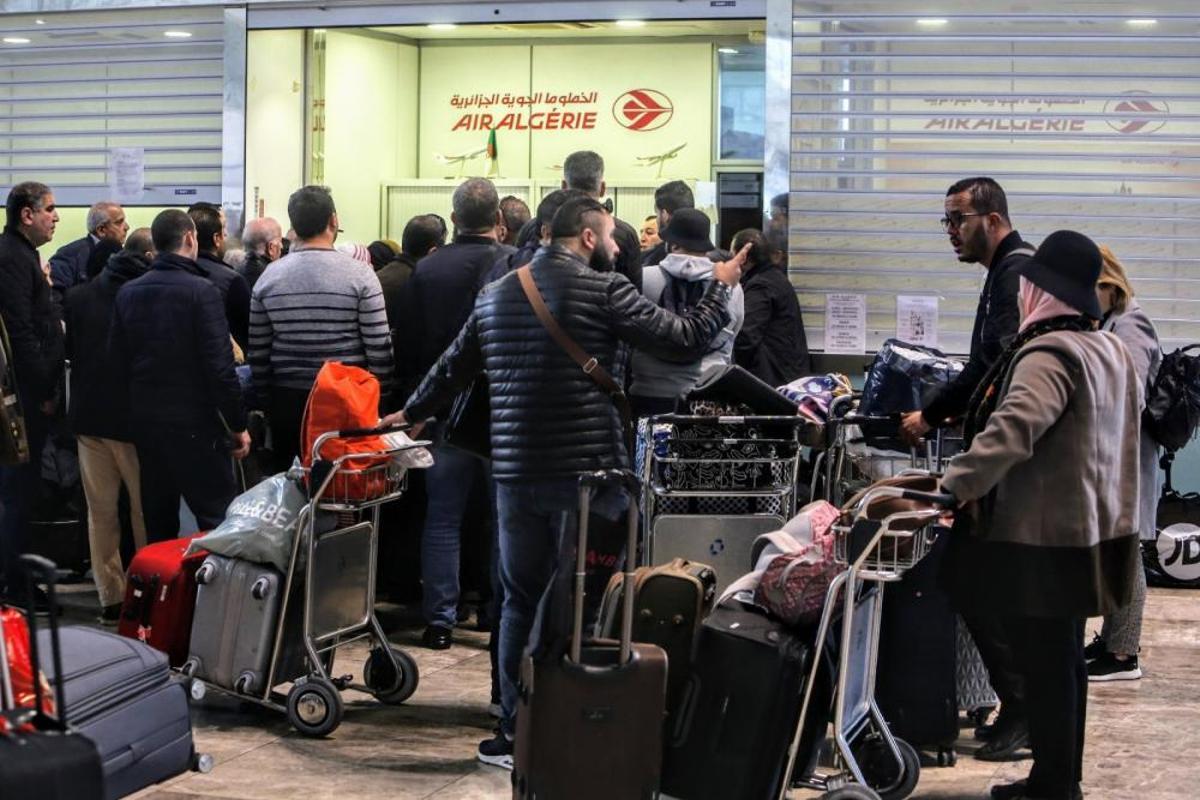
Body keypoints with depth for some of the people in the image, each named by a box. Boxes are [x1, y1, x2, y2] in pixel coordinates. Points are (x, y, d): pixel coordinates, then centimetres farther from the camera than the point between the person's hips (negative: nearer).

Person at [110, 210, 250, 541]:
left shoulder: (127, 293, 5)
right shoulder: (200, 291, -13)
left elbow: (117, 364, 9)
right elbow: (220, 365, -16)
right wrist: (238, 424, -9)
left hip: (145, 423, 6)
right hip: (195, 423, -6)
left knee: (157, 523, 13)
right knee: (217, 518, -3)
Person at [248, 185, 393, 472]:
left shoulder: (268, 278, 2)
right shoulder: (360, 274, -7)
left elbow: (257, 352, 7)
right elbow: (379, 346, -8)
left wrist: (265, 400, 16)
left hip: (287, 402, 3)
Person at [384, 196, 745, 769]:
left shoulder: (496, 294, 12)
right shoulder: (603, 289, -6)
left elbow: (452, 368, 22)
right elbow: (686, 340, -7)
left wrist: (411, 413, 40)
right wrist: (720, 286, 9)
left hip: (516, 473, 5)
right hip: (586, 470, -5)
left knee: (521, 600, 12)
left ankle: (516, 732, 14)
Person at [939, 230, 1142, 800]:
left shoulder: (1049, 354, -20)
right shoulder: (1112, 350, 11)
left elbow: (1010, 433, -33)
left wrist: (950, 490, -33)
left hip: (1040, 536, -10)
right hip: (1088, 531, 10)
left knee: (1043, 662, -3)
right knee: (1065, 657, 17)